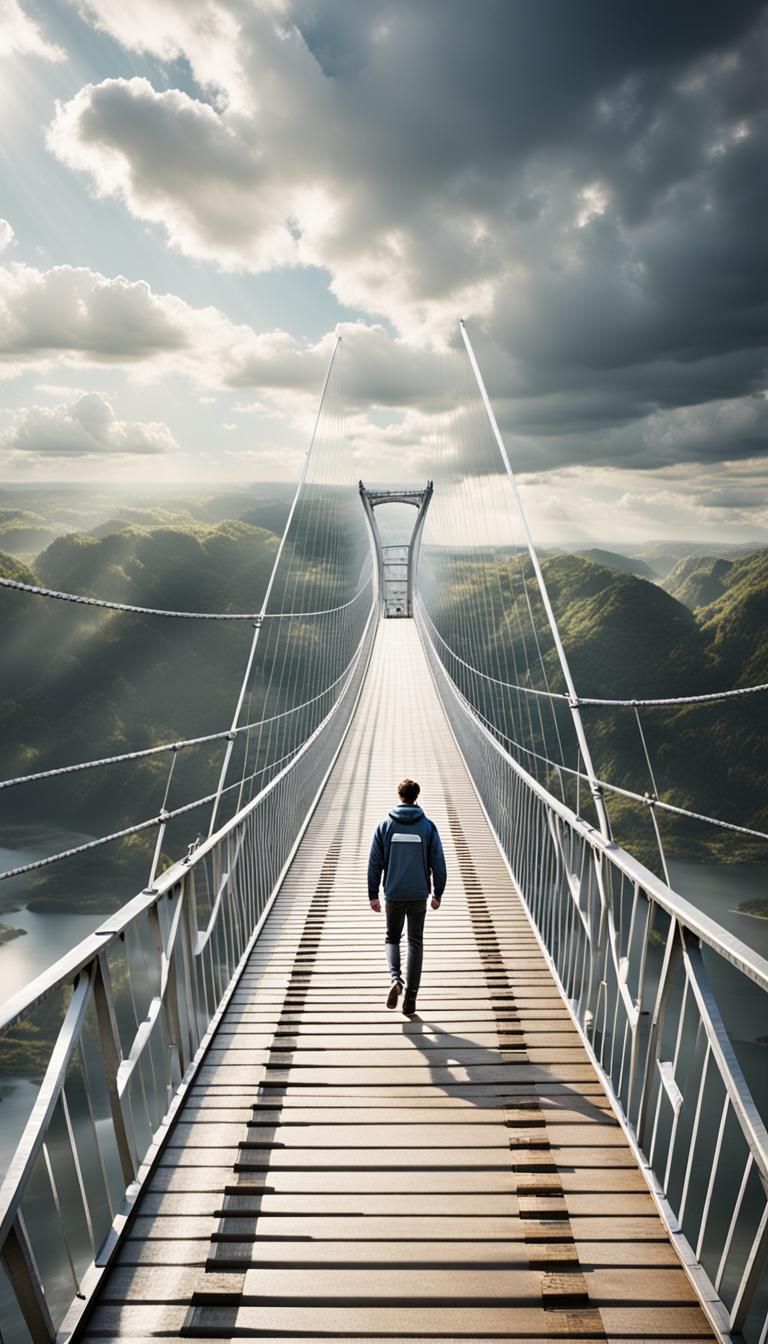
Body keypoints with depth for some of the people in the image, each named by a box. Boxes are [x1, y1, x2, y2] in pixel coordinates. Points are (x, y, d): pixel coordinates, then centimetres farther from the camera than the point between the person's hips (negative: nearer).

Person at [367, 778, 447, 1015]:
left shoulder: (385, 826, -3)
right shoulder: (428, 826, -3)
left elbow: (374, 863, -2)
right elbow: (438, 863, -1)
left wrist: (373, 894, 5)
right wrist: (438, 894, 9)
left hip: (393, 895, 0)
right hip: (419, 895, 0)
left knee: (392, 939, 17)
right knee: (415, 943, 12)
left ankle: (395, 978, -7)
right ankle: (410, 996, 10)